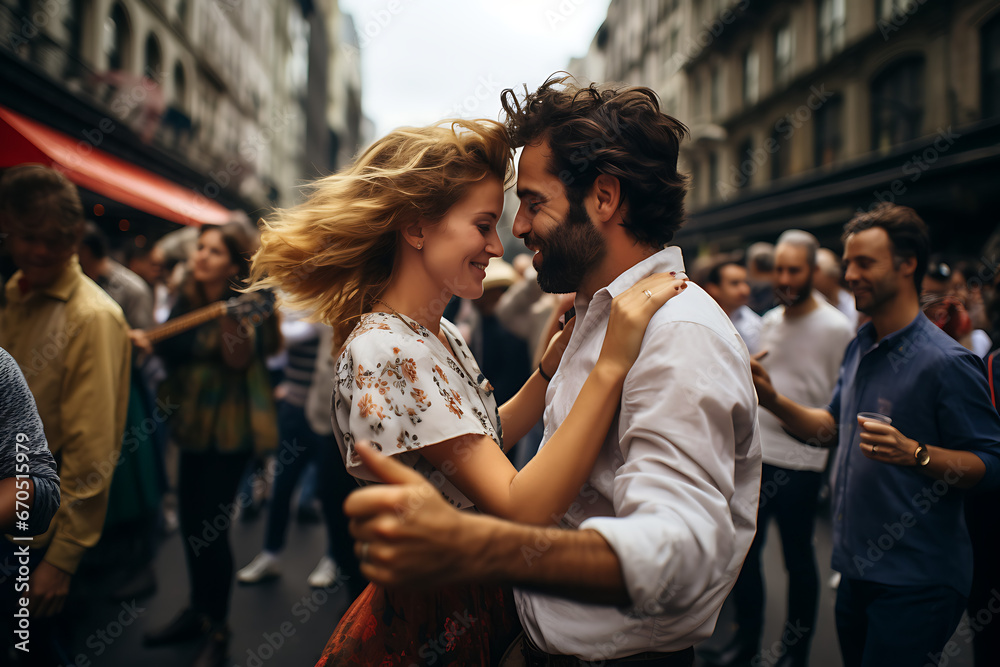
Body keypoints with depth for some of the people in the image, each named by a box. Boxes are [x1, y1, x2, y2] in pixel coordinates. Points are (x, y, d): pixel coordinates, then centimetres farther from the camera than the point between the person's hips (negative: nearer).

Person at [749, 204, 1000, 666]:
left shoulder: (946, 362, -16)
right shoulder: (859, 349, 10)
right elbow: (833, 427, 17)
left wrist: (915, 453, -31)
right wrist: (772, 400, 1)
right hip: (855, 567, 8)